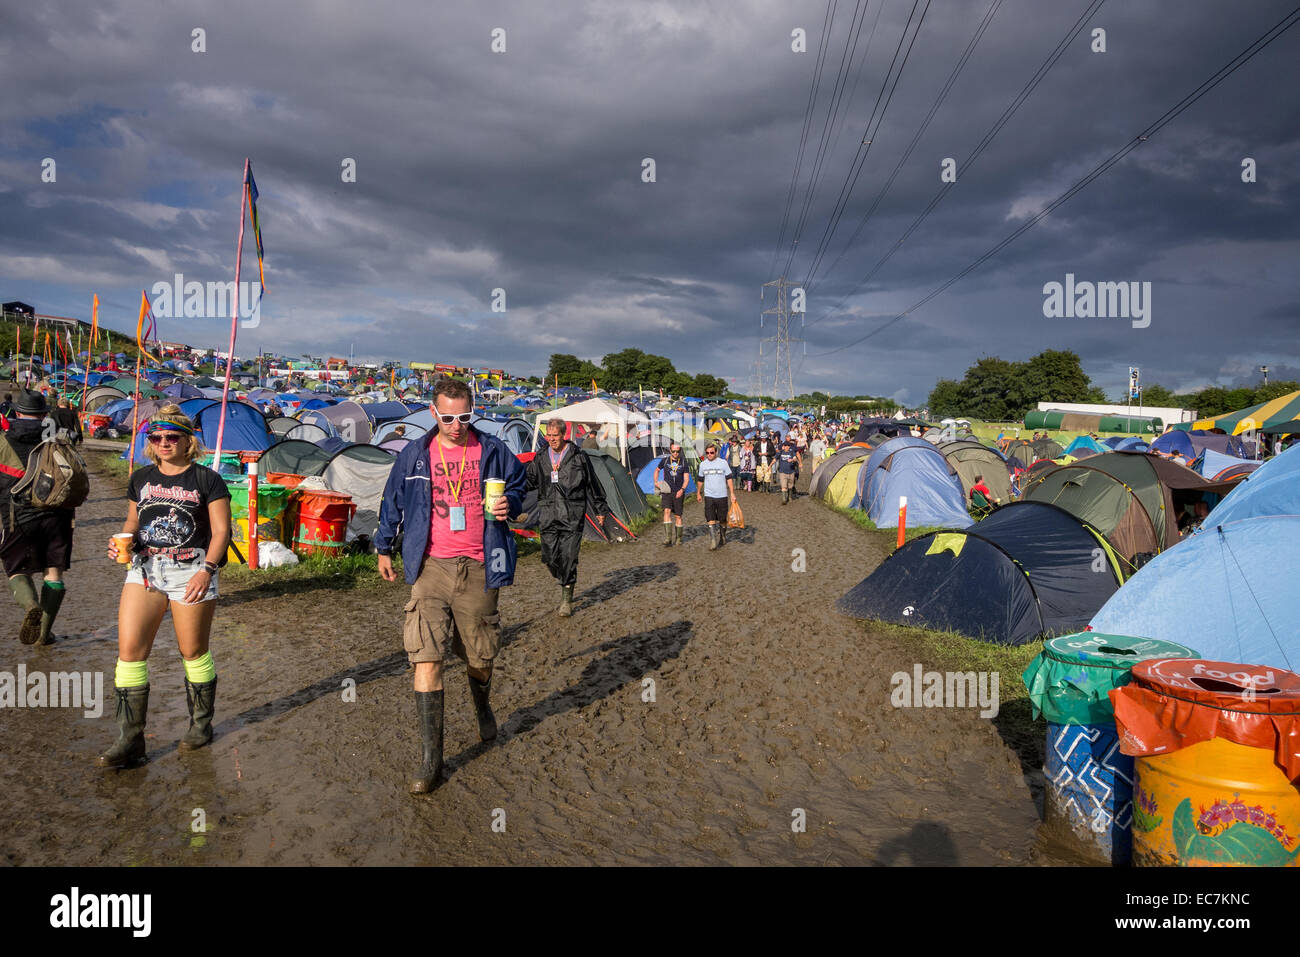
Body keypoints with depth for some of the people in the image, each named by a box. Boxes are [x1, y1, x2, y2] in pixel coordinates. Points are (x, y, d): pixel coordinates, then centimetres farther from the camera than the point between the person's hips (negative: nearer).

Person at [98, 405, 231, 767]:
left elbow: (221, 530, -5)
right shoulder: (141, 479, 12)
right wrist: (123, 541, 1)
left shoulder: (207, 480, -3)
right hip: (144, 568, 5)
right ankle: (130, 740, 5)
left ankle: (201, 724, 24)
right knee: (129, 649, -3)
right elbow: (133, 520, 23)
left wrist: (207, 569, -17)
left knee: (193, 652, 5)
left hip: (191, 571, -4)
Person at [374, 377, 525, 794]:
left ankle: (482, 706, 48)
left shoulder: (492, 450, 1)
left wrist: (510, 504, -9)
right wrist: (384, 547, 20)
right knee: (426, 657, -8)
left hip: (478, 569, 0)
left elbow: (518, 485, 13)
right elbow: (392, 502, 16)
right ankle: (430, 756, 0)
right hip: (431, 568, 0)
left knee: (480, 657, 13)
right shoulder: (414, 454, 4)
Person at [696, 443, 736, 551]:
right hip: (708, 496, 1)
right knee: (711, 520, -11)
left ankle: (722, 539, 29)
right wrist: (698, 493, 23)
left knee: (722, 520, 9)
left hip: (722, 496, -1)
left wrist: (732, 493, -3)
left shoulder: (723, 463, -2)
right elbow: (701, 480, 18)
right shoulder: (702, 464, 5)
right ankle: (713, 541, -10)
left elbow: (729, 479, 1)